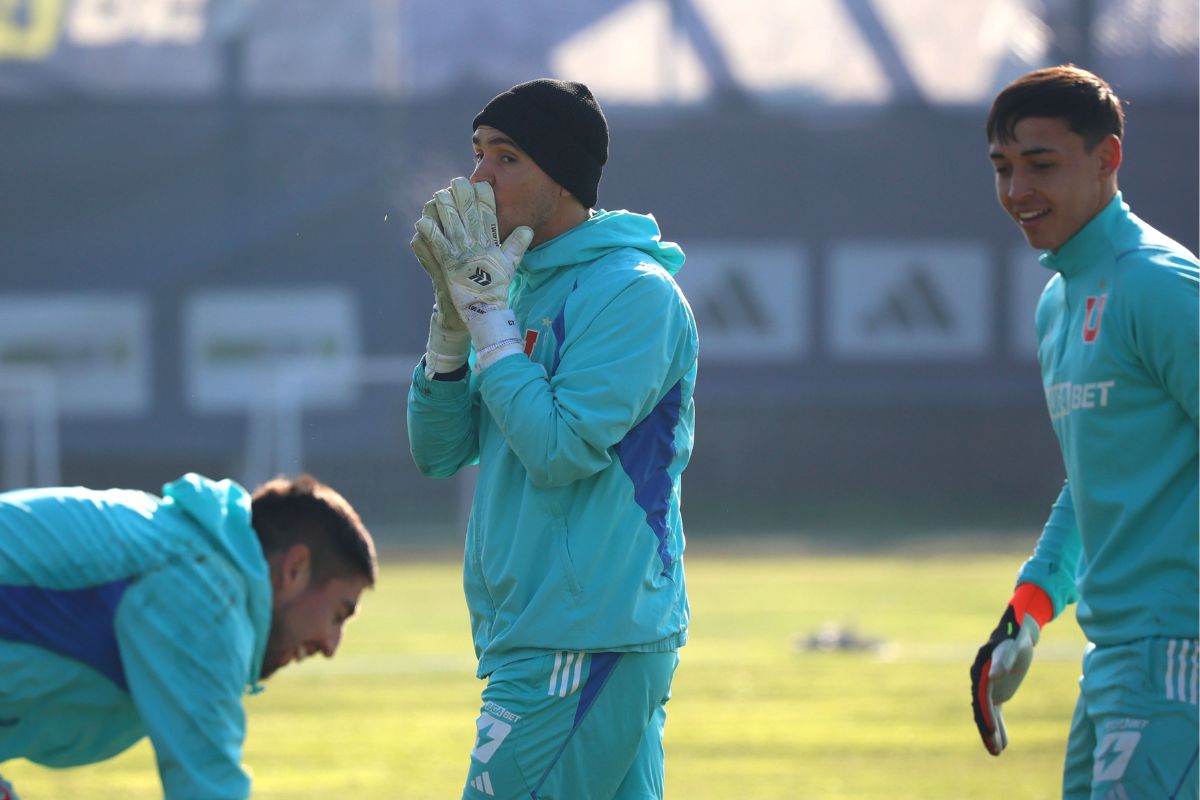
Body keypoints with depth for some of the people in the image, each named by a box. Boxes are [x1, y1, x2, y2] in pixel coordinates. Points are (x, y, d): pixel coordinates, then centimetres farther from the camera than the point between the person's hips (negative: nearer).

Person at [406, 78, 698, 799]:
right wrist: (455, 318, 0)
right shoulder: (528, 288, 17)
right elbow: (439, 453, 13)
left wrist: (489, 314, -13)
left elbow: (561, 450, -19)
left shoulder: (634, 292, -10)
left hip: (580, 648, -9)